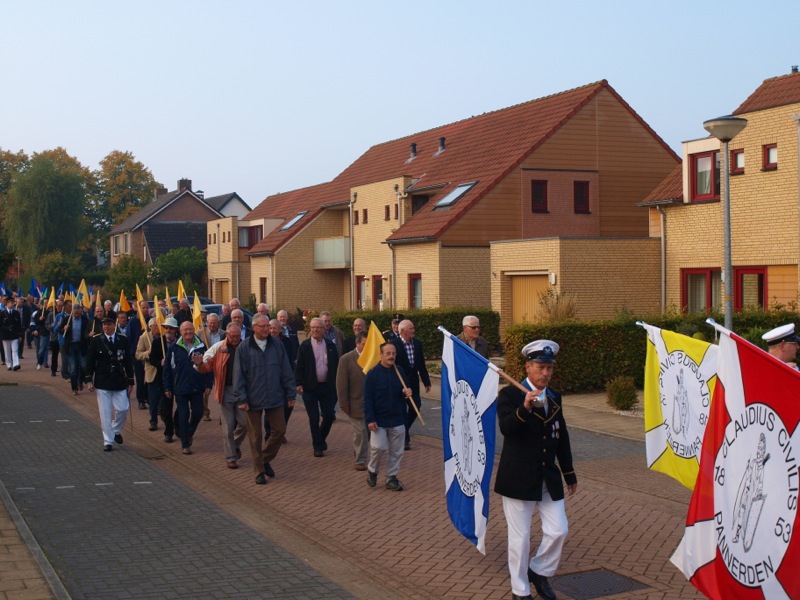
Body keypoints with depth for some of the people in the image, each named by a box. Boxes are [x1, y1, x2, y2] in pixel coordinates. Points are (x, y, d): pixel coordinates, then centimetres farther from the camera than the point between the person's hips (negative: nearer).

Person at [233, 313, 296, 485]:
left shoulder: (277, 345, 0)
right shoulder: (244, 348, -6)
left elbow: (286, 371, 4)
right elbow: (238, 375, -6)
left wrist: (290, 393, 3)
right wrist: (241, 398, -10)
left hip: (275, 397, 2)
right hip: (253, 399, -2)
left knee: (279, 430, 6)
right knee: (255, 436, 6)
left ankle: (266, 459, 29)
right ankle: (259, 471, 18)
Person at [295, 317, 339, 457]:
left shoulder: (330, 345, 5)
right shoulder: (305, 345, -3)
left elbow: (336, 365, 10)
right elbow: (299, 366, -6)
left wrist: (337, 383, 6)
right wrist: (299, 383, -15)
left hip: (327, 386, 3)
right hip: (310, 387, -3)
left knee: (329, 415, 3)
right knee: (314, 418, 2)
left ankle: (321, 439, 27)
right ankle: (318, 446, 12)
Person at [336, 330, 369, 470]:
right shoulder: (346, 359, -10)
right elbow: (341, 384, -8)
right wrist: (344, 404, -10)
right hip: (356, 403, -4)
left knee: (369, 431, 14)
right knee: (360, 432, 0)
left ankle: (358, 452, 38)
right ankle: (360, 460, 13)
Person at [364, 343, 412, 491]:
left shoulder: (399, 372, 3)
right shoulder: (373, 374, -9)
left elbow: (405, 391, 16)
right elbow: (368, 399, -9)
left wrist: (407, 394, -9)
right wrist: (370, 419, -15)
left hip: (397, 419, 4)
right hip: (379, 420, -4)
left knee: (396, 451, 6)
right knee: (377, 447, -10)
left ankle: (391, 478, 20)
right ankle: (372, 471, 16)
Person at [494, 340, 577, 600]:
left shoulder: (555, 398, 10)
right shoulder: (510, 394, -8)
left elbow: (562, 437, 16)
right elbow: (506, 427, -25)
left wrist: (569, 473, 19)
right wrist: (525, 408, -42)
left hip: (549, 478, 5)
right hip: (519, 478, -5)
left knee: (558, 531, 5)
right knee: (520, 537, 2)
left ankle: (539, 571, 30)